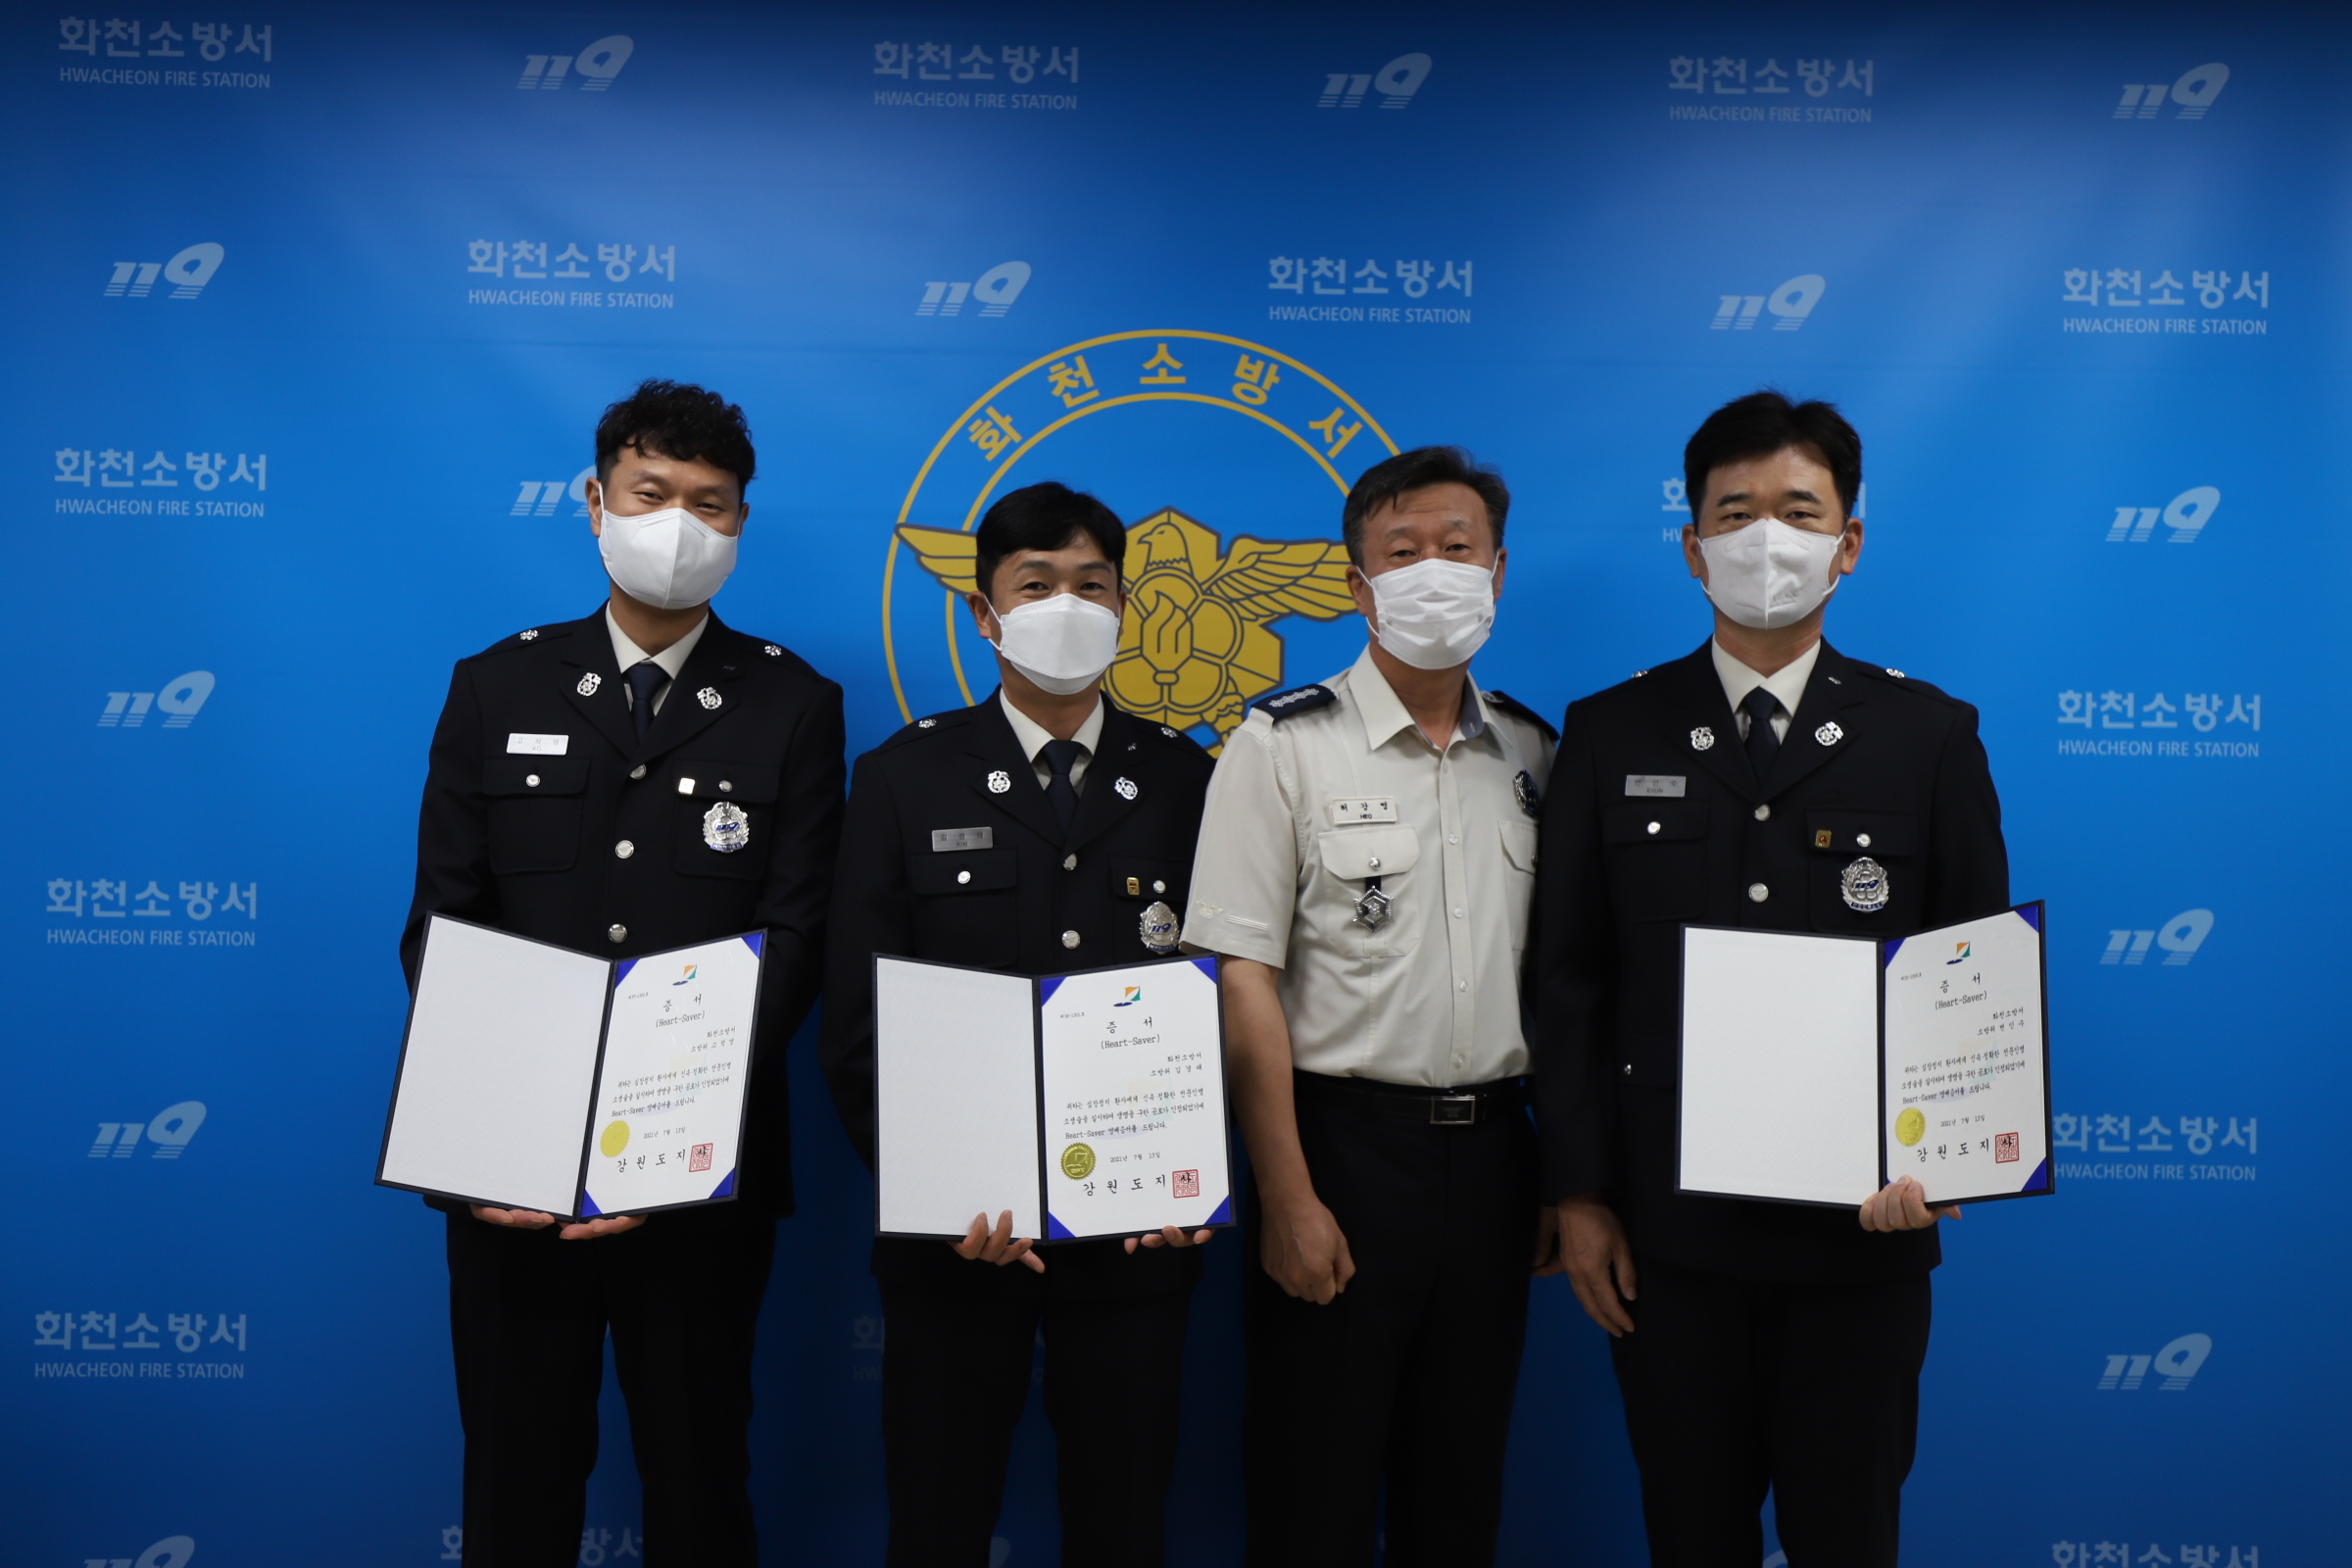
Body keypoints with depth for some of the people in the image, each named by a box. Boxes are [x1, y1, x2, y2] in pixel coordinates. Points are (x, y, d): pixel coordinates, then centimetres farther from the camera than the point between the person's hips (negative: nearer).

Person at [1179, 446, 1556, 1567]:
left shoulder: (1532, 754, 8)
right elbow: (1246, 984, -10)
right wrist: (1289, 1201, -13)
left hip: (1491, 1149, 4)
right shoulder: (1282, 747, -7)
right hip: (1343, 1143, -4)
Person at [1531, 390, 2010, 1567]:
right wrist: (1578, 1194, -3)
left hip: (1862, 1220, 0)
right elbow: (1569, 979, 0)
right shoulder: (1611, 735, 2)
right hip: (1667, 1226, 1)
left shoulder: (1930, 735, 2)